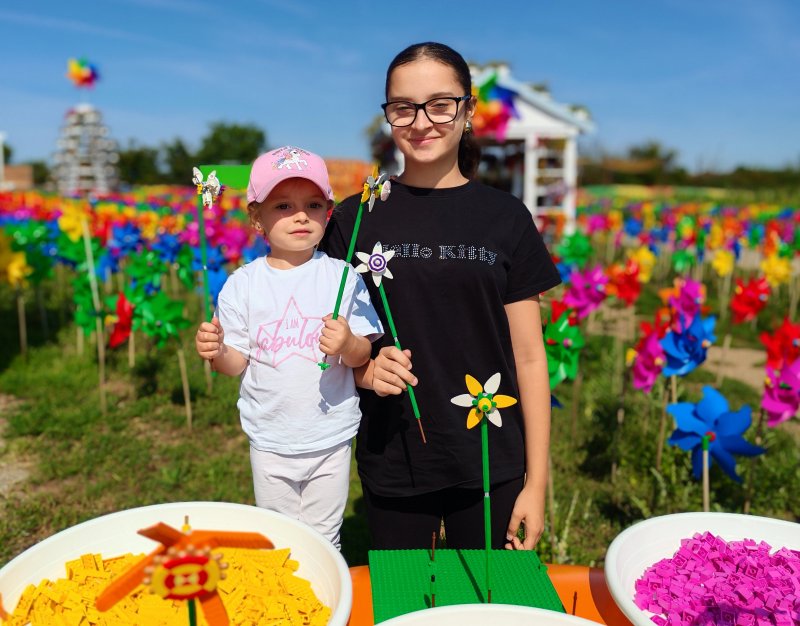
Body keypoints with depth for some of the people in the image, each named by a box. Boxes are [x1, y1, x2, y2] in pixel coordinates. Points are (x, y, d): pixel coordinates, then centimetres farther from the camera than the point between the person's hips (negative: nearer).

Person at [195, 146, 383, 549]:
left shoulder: (343, 277, -8)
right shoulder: (243, 284, -6)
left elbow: (362, 355, -6)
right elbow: (238, 363, -3)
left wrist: (348, 344, -27)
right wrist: (216, 353, -24)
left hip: (330, 437, -1)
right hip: (270, 440, 1)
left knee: (324, 538, 15)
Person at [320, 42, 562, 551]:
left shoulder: (505, 218, -2)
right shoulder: (356, 218, -1)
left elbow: (527, 355, -1)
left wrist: (536, 480, -2)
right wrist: (366, 370, -16)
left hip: (490, 464, 0)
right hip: (391, 464, 1)